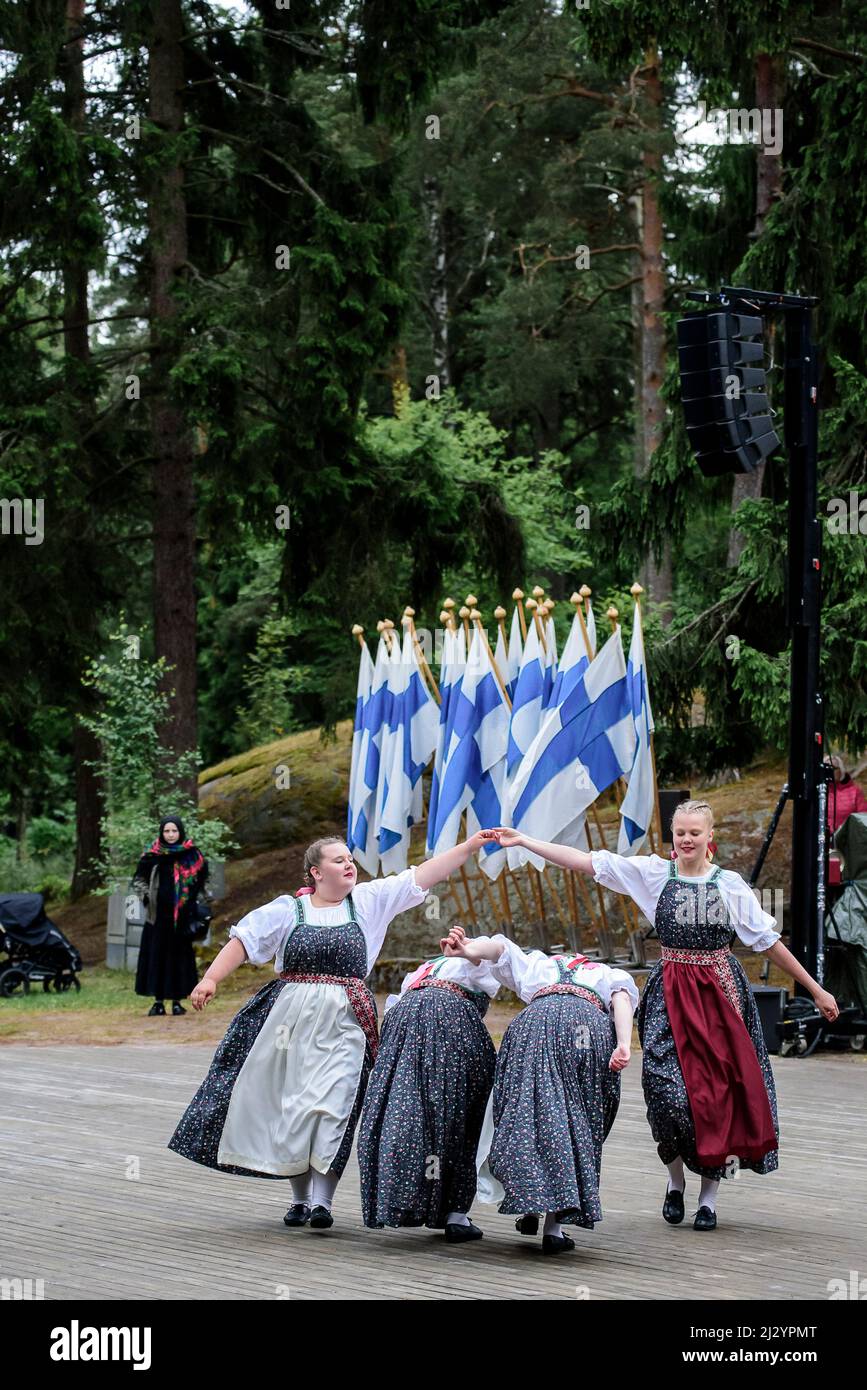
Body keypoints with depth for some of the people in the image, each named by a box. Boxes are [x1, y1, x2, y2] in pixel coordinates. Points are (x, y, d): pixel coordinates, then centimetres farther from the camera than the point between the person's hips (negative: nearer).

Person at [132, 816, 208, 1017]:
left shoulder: (191, 855, 2)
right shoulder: (152, 856, 3)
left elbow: (202, 881, 11)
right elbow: (138, 880, 12)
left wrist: (195, 904, 1)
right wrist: (146, 896, -3)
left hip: (182, 916, -1)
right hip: (159, 915, 1)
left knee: (180, 953, 1)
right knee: (157, 955, 0)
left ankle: (177, 1001, 8)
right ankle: (158, 1001, 5)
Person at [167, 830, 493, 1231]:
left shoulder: (369, 901, 8)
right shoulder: (289, 910, 5)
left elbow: (420, 877, 5)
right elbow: (243, 941, 3)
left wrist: (468, 847, 0)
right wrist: (211, 979, -8)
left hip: (344, 1021, -1)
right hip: (291, 1016, 1)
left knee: (330, 1105, -12)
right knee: (290, 1105, 5)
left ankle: (321, 1199, -13)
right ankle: (301, 1197, 16)